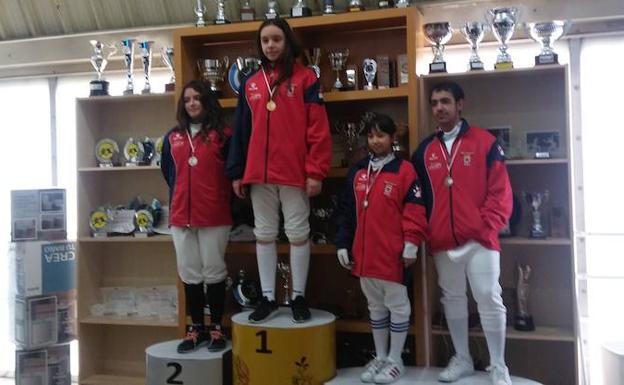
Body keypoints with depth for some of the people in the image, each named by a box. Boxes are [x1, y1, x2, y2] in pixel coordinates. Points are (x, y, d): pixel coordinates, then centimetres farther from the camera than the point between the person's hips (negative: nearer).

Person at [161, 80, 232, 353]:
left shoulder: (223, 135, -3)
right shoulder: (172, 137, 11)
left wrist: (224, 200, 1)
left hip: (215, 216, -4)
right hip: (180, 215, 4)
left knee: (214, 271, 4)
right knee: (189, 273, 10)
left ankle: (216, 328, 15)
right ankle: (196, 328, 20)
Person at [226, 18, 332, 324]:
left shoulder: (305, 78, 0)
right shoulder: (250, 83, 13)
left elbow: (318, 128, -6)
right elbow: (241, 130, 13)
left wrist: (316, 171, -12)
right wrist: (237, 172, 7)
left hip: (295, 172, -4)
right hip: (258, 173, 4)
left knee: (298, 233, 5)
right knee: (264, 235, 10)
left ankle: (298, 296, 18)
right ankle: (268, 297, 21)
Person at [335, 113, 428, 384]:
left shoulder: (404, 170, -5)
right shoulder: (357, 172, 10)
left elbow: (415, 211, -10)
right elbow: (345, 211, 12)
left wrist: (411, 244, -15)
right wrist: (342, 244, 8)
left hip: (393, 254, -5)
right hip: (364, 254, 6)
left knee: (397, 306, 8)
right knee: (376, 307, 17)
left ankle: (395, 360, 21)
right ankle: (380, 357, 30)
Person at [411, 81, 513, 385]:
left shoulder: (485, 142, -2)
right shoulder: (425, 150, 9)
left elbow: (500, 190, -6)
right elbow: (419, 196, 10)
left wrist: (487, 225, -12)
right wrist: (424, 233, 3)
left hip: (479, 239, -4)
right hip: (442, 242, 4)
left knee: (489, 299, -2)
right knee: (452, 299, 14)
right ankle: (461, 359, 29)